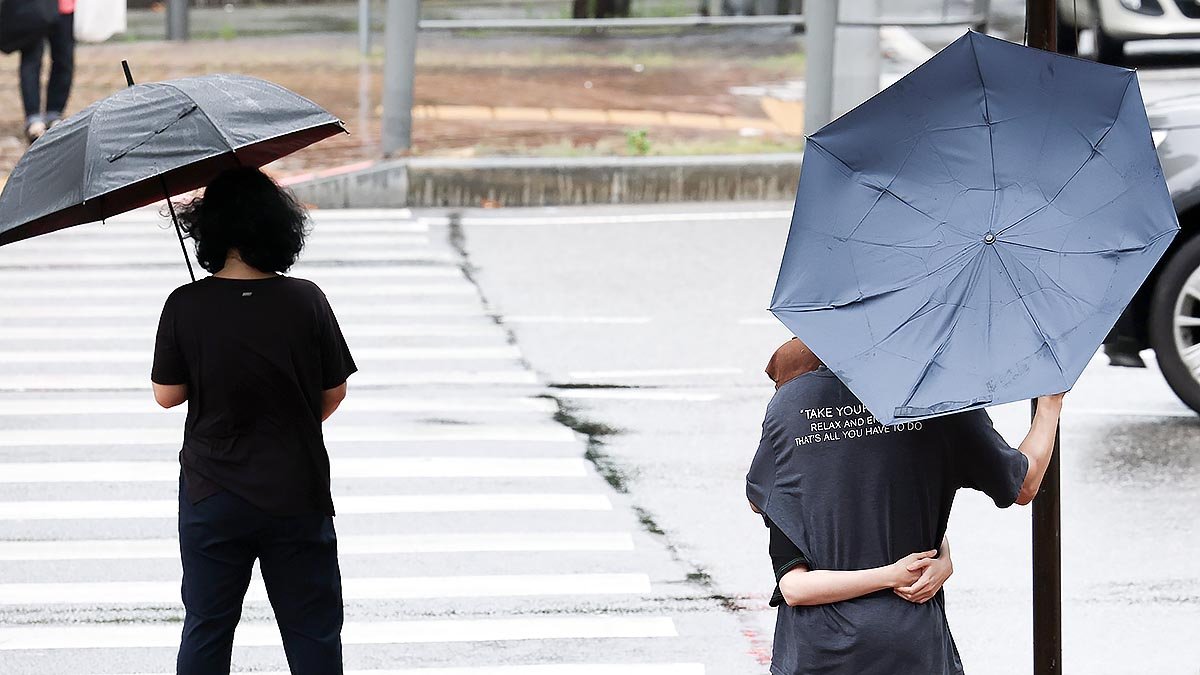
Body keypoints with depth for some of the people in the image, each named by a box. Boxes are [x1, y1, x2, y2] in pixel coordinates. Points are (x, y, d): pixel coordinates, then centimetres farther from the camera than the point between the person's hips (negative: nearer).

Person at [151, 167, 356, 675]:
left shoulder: (186, 307, -12)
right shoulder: (305, 301, -10)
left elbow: (167, 395, -4)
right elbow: (334, 393, -1)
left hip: (212, 499, 0)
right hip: (297, 495, 0)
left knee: (205, 630, 11)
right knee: (313, 632, 10)